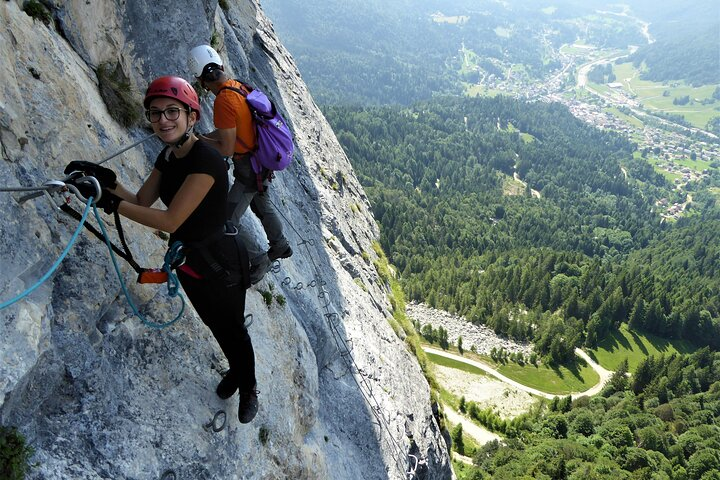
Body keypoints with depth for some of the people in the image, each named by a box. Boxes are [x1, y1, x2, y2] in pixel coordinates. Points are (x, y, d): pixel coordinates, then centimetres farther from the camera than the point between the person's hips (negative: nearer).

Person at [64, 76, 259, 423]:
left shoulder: (206, 161, -29)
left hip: (220, 264, -8)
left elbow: (170, 221, -30)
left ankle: (248, 388, 40)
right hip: (186, 261, 8)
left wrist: (110, 203, -28)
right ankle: (235, 370, 54)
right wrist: (105, 179, -17)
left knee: (233, 329, 14)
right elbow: (141, 201, 0)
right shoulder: (169, 155, -1)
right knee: (214, 325, 27)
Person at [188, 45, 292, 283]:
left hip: (248, 169, -9)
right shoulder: (238, 85, 0)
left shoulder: (224, 100, -27)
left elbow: (227, 149, -23)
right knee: (262, 205, 30)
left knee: (227, 223, 2)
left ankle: (258, 260, 18)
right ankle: (280, 246, 50)